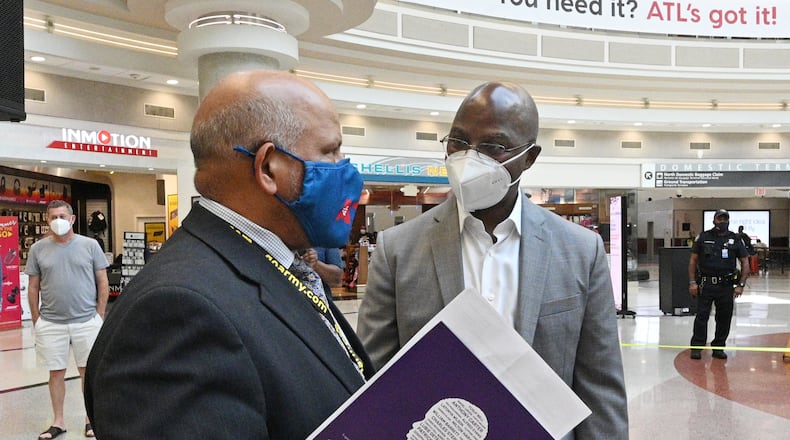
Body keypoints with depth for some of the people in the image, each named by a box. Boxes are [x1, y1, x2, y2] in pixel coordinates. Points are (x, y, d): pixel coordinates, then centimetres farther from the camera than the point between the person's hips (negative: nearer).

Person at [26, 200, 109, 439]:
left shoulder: (90, 245, 0)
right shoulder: (38, 249, 3)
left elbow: (103, 282, 3)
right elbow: (33, 287, 7)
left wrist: (100, 316, -1)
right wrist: (36, 320, 4)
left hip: (87, 321, -1)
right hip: (51, 323, 1)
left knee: (88, 371, 8)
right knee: (56, 372, 10)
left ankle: (91, 419, 21)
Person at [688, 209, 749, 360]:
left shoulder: (735, 239, 5)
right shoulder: (704, 237, 3)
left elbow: (745, 263, 6)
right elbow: (693, 260, 5)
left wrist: (741, 285, -2)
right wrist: (692, 282, -3)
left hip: (726, 286, 1)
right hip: (705, 284, -1)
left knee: (724, 319, 7)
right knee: (701, 316, -1)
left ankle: (718, 348, 20)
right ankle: (697, 348, 6)